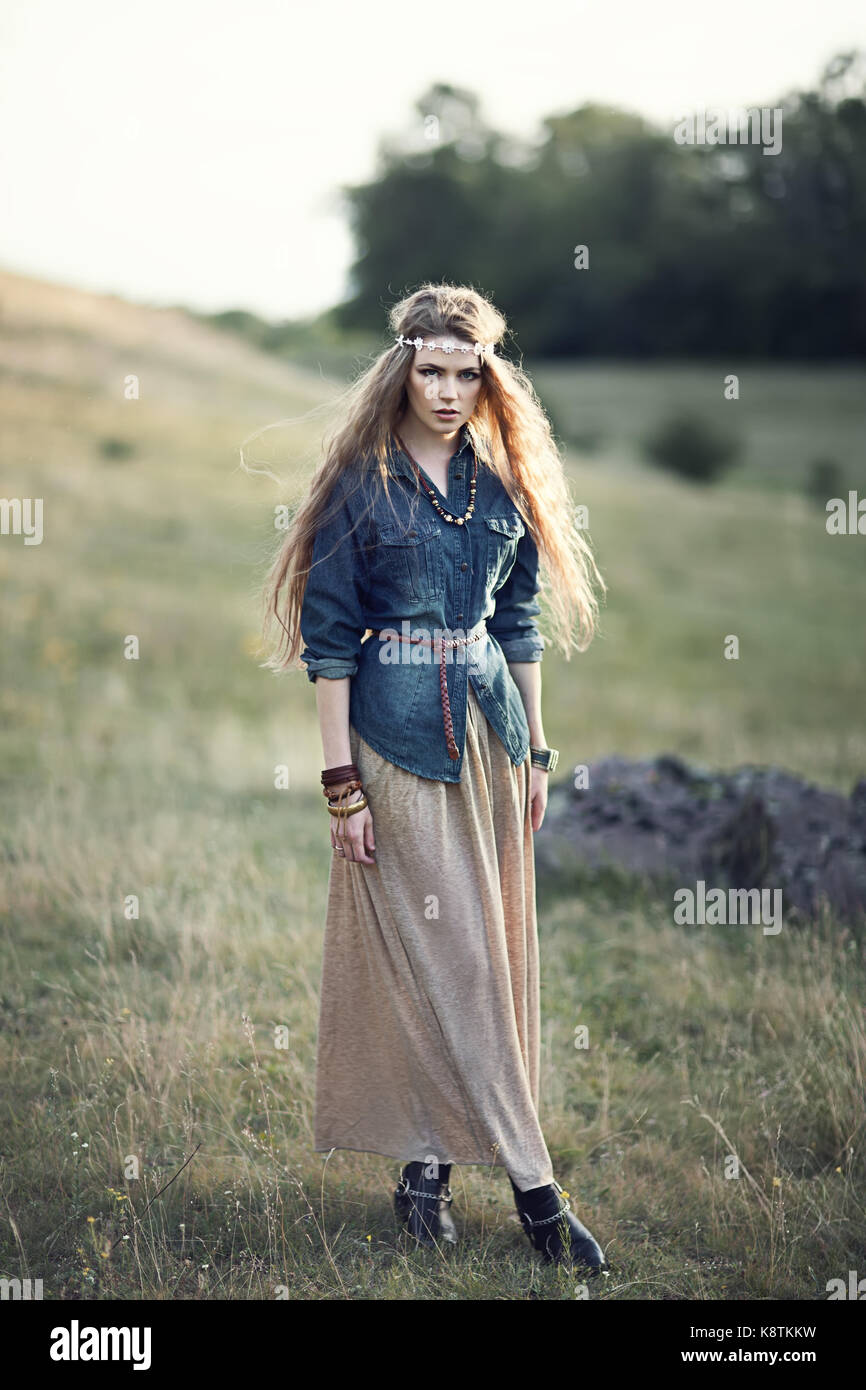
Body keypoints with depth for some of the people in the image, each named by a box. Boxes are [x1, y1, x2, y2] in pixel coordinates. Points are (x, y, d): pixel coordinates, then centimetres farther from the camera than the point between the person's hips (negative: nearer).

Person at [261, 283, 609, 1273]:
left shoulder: (503, 485, 8)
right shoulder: (363, 486, -6)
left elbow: (520, 624, 14)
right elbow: (328, 637, -8)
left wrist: (534, 749, 11)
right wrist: (341, 781, -12)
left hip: (490, 725, 6)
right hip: (397, 734, -5)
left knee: (489, 944, 6)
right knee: (433, 949, -5)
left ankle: (428, 1160, 18)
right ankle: (529, 1179, -1)